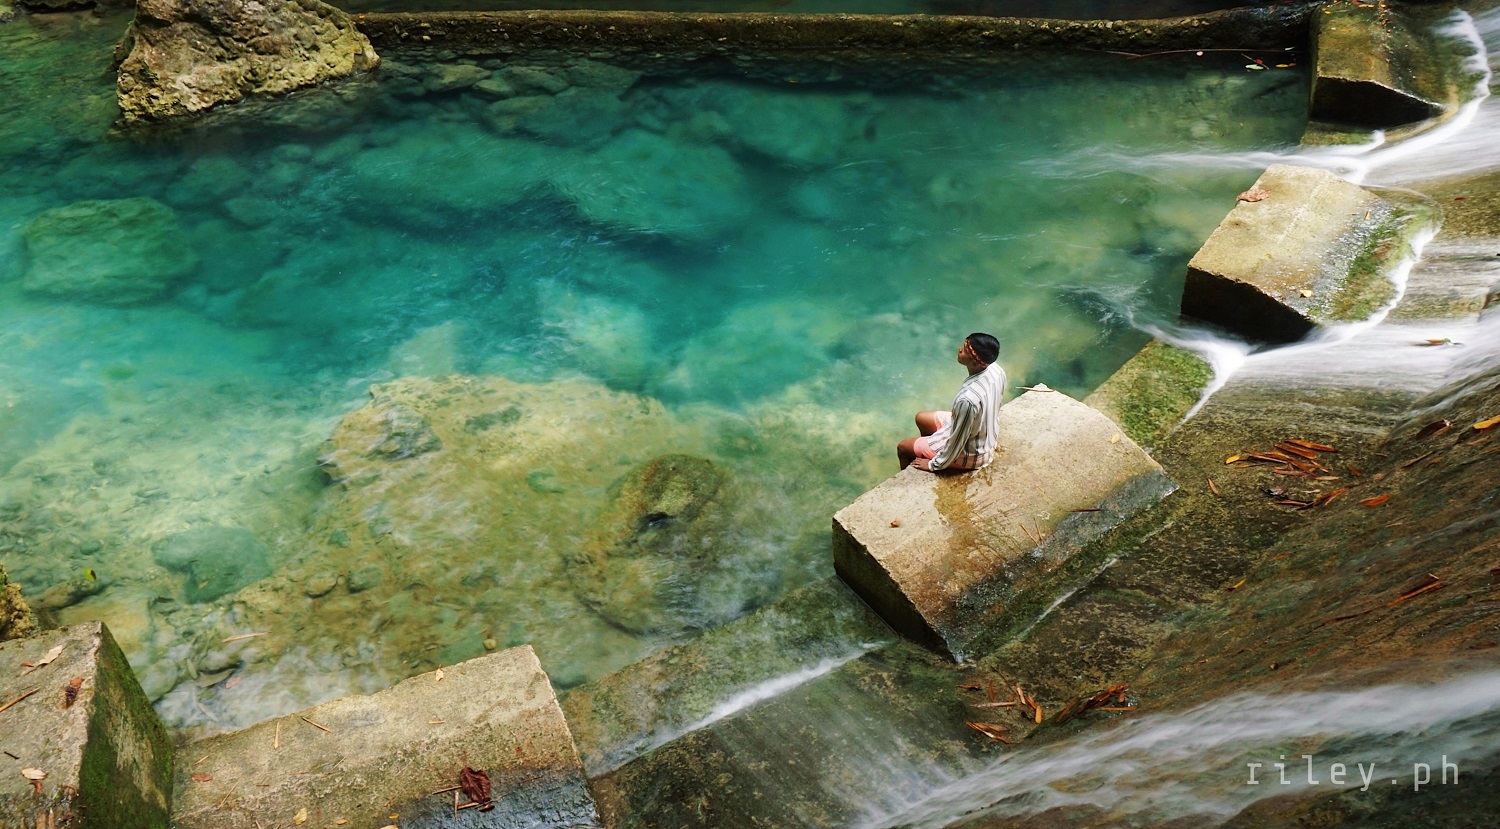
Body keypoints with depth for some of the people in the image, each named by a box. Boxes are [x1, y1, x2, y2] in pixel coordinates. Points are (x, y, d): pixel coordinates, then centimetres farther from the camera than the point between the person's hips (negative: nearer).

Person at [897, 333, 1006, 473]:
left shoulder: (968, 399, -42)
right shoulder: (996, 369, -17)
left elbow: (957, 442, -28)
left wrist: (934, 465, -11)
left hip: (970, 452, -7)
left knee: (903, 447, 10)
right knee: (921, 418, 25)